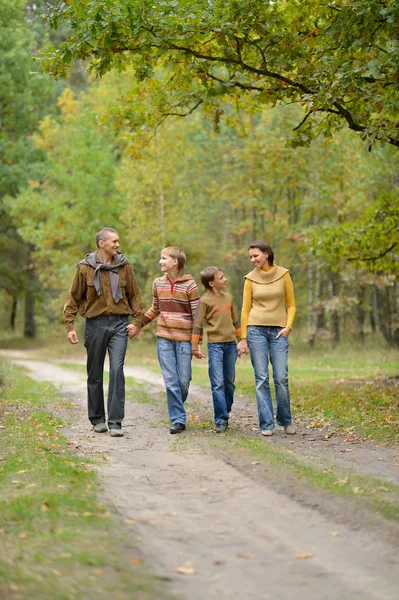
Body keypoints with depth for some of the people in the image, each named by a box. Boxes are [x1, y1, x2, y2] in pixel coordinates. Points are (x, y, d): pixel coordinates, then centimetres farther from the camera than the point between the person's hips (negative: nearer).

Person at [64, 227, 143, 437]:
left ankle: (115, 422, -7)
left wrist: (137, 321, 2)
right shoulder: (85, 268, -2)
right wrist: (70, 326, -2)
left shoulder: (125, 266, 3)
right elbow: (73, 298, 3)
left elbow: (135, 295, 10)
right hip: (95, 324, 0)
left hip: (119, 324, 0)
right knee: (95, 374, 8)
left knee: (117, 371, -10)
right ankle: (97, 419, 22)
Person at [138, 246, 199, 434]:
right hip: (164, 339, 3)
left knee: (183, 381, 1)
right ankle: (178, 420, 2)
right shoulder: (158, 283, 8)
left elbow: (197, 314, -5)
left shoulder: (189, 285, -6)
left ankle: (177, 409, 26)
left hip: (184, 339, -3)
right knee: (170, 381, -2)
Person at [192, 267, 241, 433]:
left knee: (230, 382, 10)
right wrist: (195, 347, -8)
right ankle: (221, 420, -7)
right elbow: (198, 324, -5)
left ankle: (225, 412, 23)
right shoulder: (205, 300, -5)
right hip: (215, 344, -5)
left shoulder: (228, 297, 12)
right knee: (217, 383, -8)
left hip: (231, 344, 5)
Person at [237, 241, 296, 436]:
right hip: (256, 330, 0)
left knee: (281, 378, -3)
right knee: (261, 379, -2)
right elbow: (245, 309, 5)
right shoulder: (250, 278, 3)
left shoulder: (283, 274, 2)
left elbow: (291, 304, 7)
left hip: (278, 331, 0)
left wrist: (288, 326, -8)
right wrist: (243, 338, 2)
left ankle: (285, 420, 16)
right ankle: (266, 424, 4)